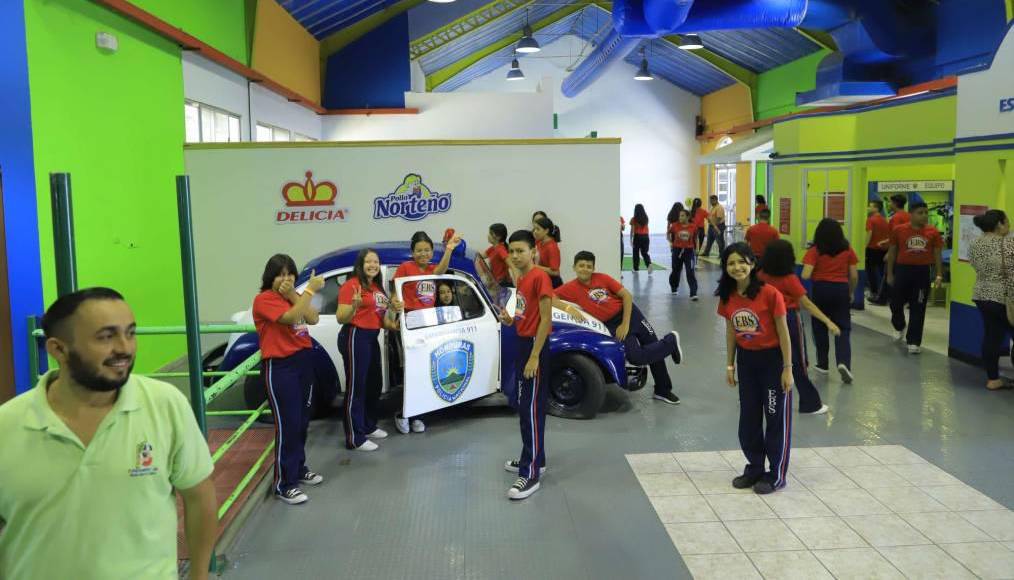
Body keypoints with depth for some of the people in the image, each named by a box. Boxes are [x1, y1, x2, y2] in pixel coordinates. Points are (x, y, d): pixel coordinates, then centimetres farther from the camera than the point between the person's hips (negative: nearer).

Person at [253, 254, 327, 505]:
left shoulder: (295, 296, 13)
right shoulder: (264, 300, -11)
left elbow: (313, 318, -2)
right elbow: (291, 317, -27)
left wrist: (294, 295, -10)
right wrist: (310, 290, -25)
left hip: (304, 361, 8)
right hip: (280, 366, -8)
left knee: (302, 421, 16)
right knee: (287, 425, -7)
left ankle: (299, 468, 32)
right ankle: (283, 485, 1)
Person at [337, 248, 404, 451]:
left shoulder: (377, 287, 13)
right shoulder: (351, 285, -12)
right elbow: (341, 318, -16)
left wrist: (394, 308, 6)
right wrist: (354, 305, -35)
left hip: (372, 338, 9)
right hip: (355, 337, -9)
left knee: (373, 385, 18)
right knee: (356, 387, -5)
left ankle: (368, 426, 33)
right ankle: (355, 438, 0)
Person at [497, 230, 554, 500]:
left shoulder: (540, 277, -16)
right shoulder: (521, 279, 12)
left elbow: (546, 320, -20)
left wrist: (534, 357, -23)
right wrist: (510, 320, 1)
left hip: (535, 346, -10)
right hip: (522, 343, 10)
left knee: (531, 409, -8)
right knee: (525, 406, 16)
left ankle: (530, 474, -5)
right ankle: (534, 460, 29)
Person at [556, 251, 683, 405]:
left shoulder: (602, 278, -6)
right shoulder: (571, 288, -11)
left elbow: (627, 295, -4)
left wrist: (626, 324, -12)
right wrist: (568, 308, -31)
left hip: (629, 313, 2)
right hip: (612, 325, -2)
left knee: (655, 350, 7)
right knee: (635, 358, -21)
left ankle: (662, 391, 30)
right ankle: (670, 342, 5)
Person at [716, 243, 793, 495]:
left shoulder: (770, 293, -21)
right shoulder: (727, 297, -6)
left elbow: (783, 332, -14)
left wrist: (787, 369, -13)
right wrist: (730, 365, 9)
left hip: (772, 358, -5)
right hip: (746, 359, 5)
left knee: (776, 417, 6)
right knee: (749, 416, 14)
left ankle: (777, 475, 19)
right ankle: (754, 468, 31)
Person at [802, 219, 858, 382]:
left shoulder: (815, 251, -5)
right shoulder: (847, 250, 2)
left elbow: (806, 275, -13)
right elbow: (854, 276, 4)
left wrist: (816, 274, 11)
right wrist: (851, 293, 18)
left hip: (821, 289, -1)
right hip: (841, 289, 1)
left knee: (820, 328, 14)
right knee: (843, 328, 4)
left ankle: (823, 364, 21)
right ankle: (844, 362, -17)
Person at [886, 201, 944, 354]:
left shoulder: (933, 232, -1)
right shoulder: (899, 230, -3)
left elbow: (937, 255, 5)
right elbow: (892, 253, 5)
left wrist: (939, 275, -1)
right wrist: (889, 274, 5)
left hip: (922, 272, 0)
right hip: (902, 270, 0)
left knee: (918, 308, 3)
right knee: (896, 303, 10)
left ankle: (914, 342, 10)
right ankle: (900, 328, 41)